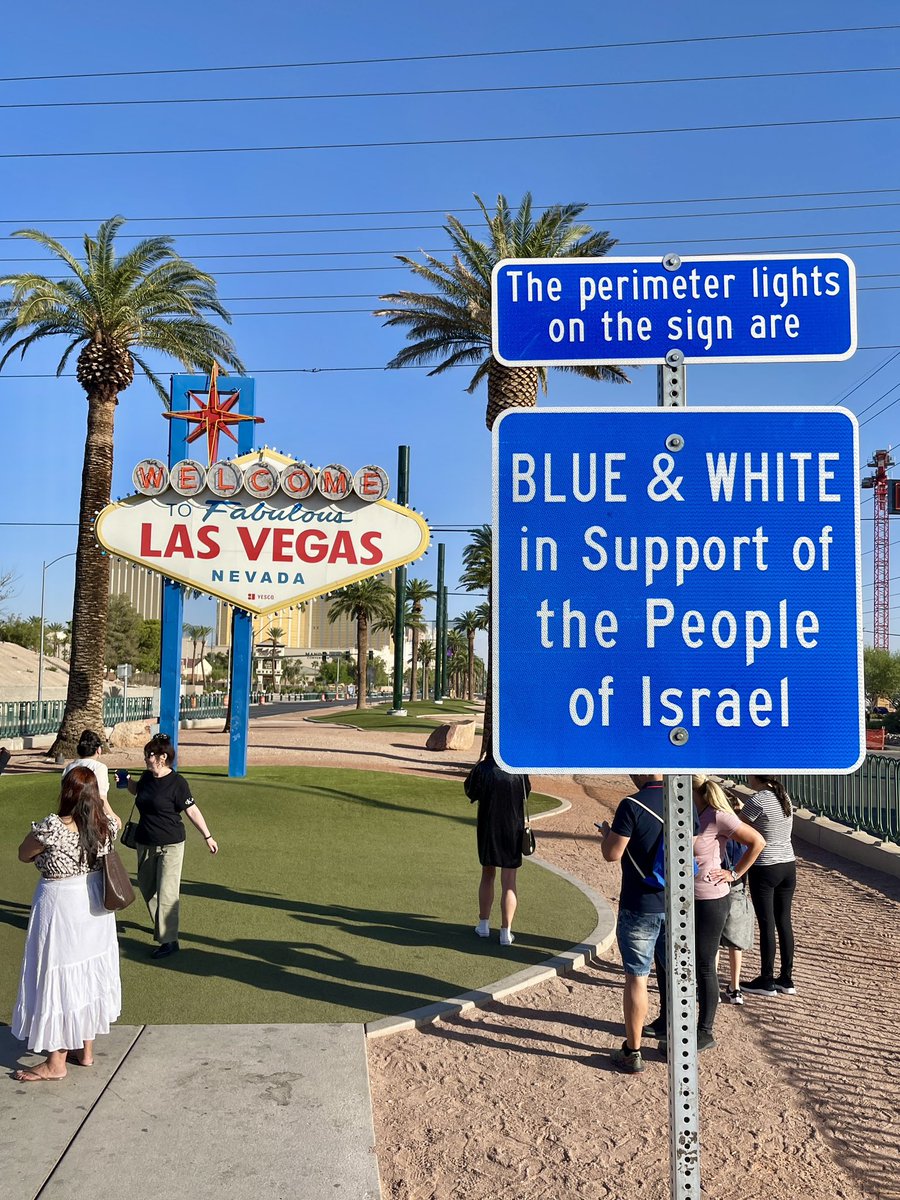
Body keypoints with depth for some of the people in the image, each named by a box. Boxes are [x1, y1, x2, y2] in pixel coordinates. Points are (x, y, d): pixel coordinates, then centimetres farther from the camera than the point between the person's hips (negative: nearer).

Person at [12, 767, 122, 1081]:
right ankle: (85, 1049, 31)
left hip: (60, 908, -6)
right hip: (95, 905, 6)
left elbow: (23, 855, -5)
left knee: (57, 979, 6)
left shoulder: (51, 827, -23)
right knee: (90, 972, 17)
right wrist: (100, 798, 24)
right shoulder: (105, 825, -7)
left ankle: (56, 1062, 17)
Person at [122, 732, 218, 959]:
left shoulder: (177, 782, -16)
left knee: (166, 893, -7)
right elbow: (137, 791, 26)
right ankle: (161, 926, 40)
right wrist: (126, 782, 6)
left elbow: (192, 811, -11)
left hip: (170, 846, -7)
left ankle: (169, 941, 1)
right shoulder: (147, 777, 3)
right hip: (145, 843, 7)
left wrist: (207, 836, -9)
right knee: (146, 887, 18)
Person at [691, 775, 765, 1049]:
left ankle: (705, 1033, 16)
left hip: (710, 901, -7)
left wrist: (734, 874, -11)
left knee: (704, 967, 3)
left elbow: (757, 842, -14)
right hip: (686, 899, 7)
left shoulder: (718, 817, -18)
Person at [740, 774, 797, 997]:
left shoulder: (758, 800, -17)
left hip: (764, 869, -7)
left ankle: (766, 981, 13)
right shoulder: (784, 797, 6)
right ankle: (787, 979, 22)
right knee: (784, 922, 14)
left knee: (766, 924, 3)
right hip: (788, 865, 7)